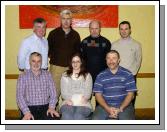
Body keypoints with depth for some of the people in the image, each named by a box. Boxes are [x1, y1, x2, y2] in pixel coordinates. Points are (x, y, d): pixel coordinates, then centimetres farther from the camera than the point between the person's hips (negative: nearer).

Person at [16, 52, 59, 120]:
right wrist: (26, 112, -17)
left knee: (54, 118, -27)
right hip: (29, 108, -2)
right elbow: (19, 96, -4)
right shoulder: (23, 76, 3)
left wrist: (51, 107, -11)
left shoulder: (47, 75, 10)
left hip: (45, 107, 2)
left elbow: (53, 93, 6)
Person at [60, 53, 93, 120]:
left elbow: (88, 92, 7)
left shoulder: (87, 75, 20)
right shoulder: (65, 75, 22)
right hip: (68, 103, 1)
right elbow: (63, 92, 10)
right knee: (66, 116, -33)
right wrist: (68, 100, -13)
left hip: (83, 104, 0)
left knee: (78, 116, -34)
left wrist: (83, 98, -16)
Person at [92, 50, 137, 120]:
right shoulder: (100, 76, 7)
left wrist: (120, 109, -13)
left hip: (124, 105, -1)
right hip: (105, 106, 1)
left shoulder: (127, 74, 4)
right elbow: (98, 94, 3)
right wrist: (108, 108, -14)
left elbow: (130, 94, 0)